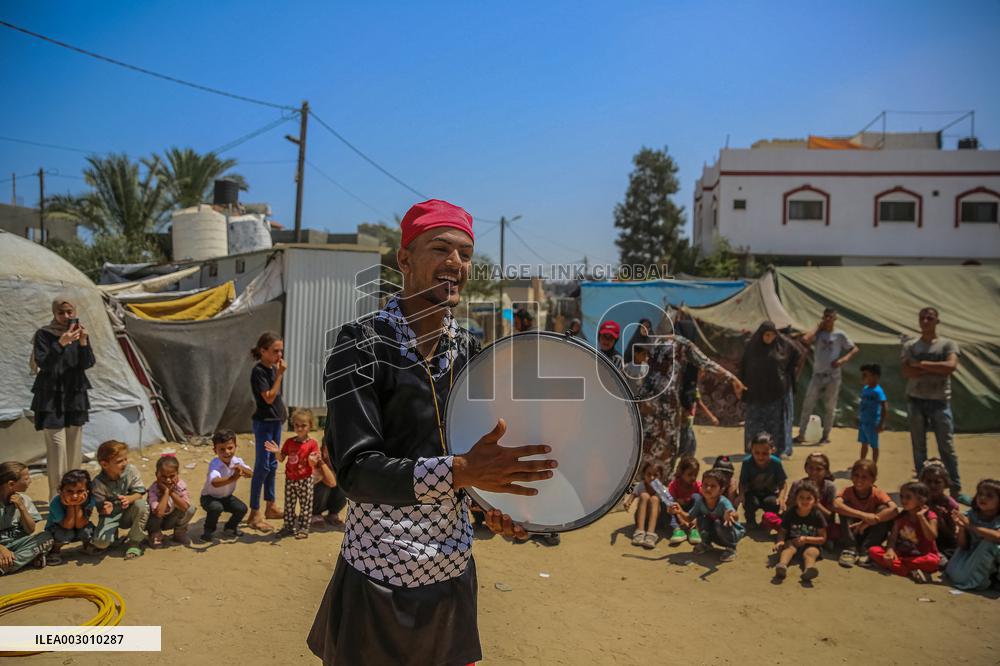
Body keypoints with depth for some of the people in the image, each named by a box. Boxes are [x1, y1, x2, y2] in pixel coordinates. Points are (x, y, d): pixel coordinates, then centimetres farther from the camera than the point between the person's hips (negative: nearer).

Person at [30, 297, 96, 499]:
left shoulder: (80, 333, 6)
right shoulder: (43, 335, -5)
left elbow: (88, 364, -2)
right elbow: (43, 364, -14)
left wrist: (83, 342, -19)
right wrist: (61, 344, -28)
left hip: (75, 395, 4)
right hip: (51, 397, -4)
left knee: (74, 446, 8)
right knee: (56, 446, -9)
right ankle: (57, 496, -5)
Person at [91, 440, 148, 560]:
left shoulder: (131, 470, -13)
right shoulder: (98, 482, -17)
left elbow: (140, 492, -14)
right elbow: (100, 507, -12)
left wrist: (129, 499, -36)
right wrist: (105, 509, -37)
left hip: (129, 513, 1)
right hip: (112, 515, -1)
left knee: (141, 504, -33)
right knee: (100, 542, -24)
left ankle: (134, 542, -13)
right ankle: (114, 534, 19)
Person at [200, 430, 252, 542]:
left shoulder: (237, 461, -13)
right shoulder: (215, 464, -30)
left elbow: (251, 474, -25)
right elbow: (215, 483, -48)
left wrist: (242, 468, -45)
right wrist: (233, 478, -64)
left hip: (226, 497, 5)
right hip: (209, 497, -5)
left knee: (242, 508, -16)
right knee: (216, 508, -34)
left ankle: (230, 527, 16)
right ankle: (208, 530, -3)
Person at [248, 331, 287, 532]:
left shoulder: (273, 368, 8)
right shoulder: (258, 371, -16)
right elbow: (269, 397, -22)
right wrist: (280, 374, -21)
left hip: (275, 421, 8)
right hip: (263, 423, -8)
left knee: (272, 465, 15)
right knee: (262, 467, -5)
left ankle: (270, 506, 26)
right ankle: (254, 513, 3)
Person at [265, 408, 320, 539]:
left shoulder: (312, 443, -7)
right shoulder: (289, 442, 4)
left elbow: (313, 464, -8)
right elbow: (281, 459, 6)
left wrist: (312, 459, -30)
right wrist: (277, 452, -13)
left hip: (305, 479, -4)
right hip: (290, 479, 4)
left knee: (305, 504, 4)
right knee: (289, 504, 11)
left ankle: (304, 528, 13)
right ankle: (289, 526, 24)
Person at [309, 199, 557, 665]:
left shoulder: (470, 351, 3)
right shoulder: (361, 343, -15)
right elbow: (355, 470, -24)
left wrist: (492, 506, -6)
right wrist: (459, 471, -37)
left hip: (454, 574, 5)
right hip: (378, 574, -5)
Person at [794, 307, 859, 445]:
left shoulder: (840, 335, 0)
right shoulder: (818, 333, 0)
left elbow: (855, 349, 4)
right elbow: (805, 340, -20)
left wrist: (843, 360, -12)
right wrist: (818, 327, -8)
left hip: (833, 376, 0)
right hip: (817, 374, 0)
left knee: (829, 407, 7)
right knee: (807, 404, -2)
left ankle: (826, 436, 17)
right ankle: (801, 435, 4)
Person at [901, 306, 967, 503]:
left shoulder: (948, 344, 1)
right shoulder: (910, 345, 4)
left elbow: (951, 366, -17)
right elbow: (907, 372, -8)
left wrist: (922, 364, -11)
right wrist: (936, 369, -13)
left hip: (940, 401, -1)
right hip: (916, 401, 2)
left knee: (947, 447, 1)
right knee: (919, 447, 8)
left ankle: (956, 489, 9)